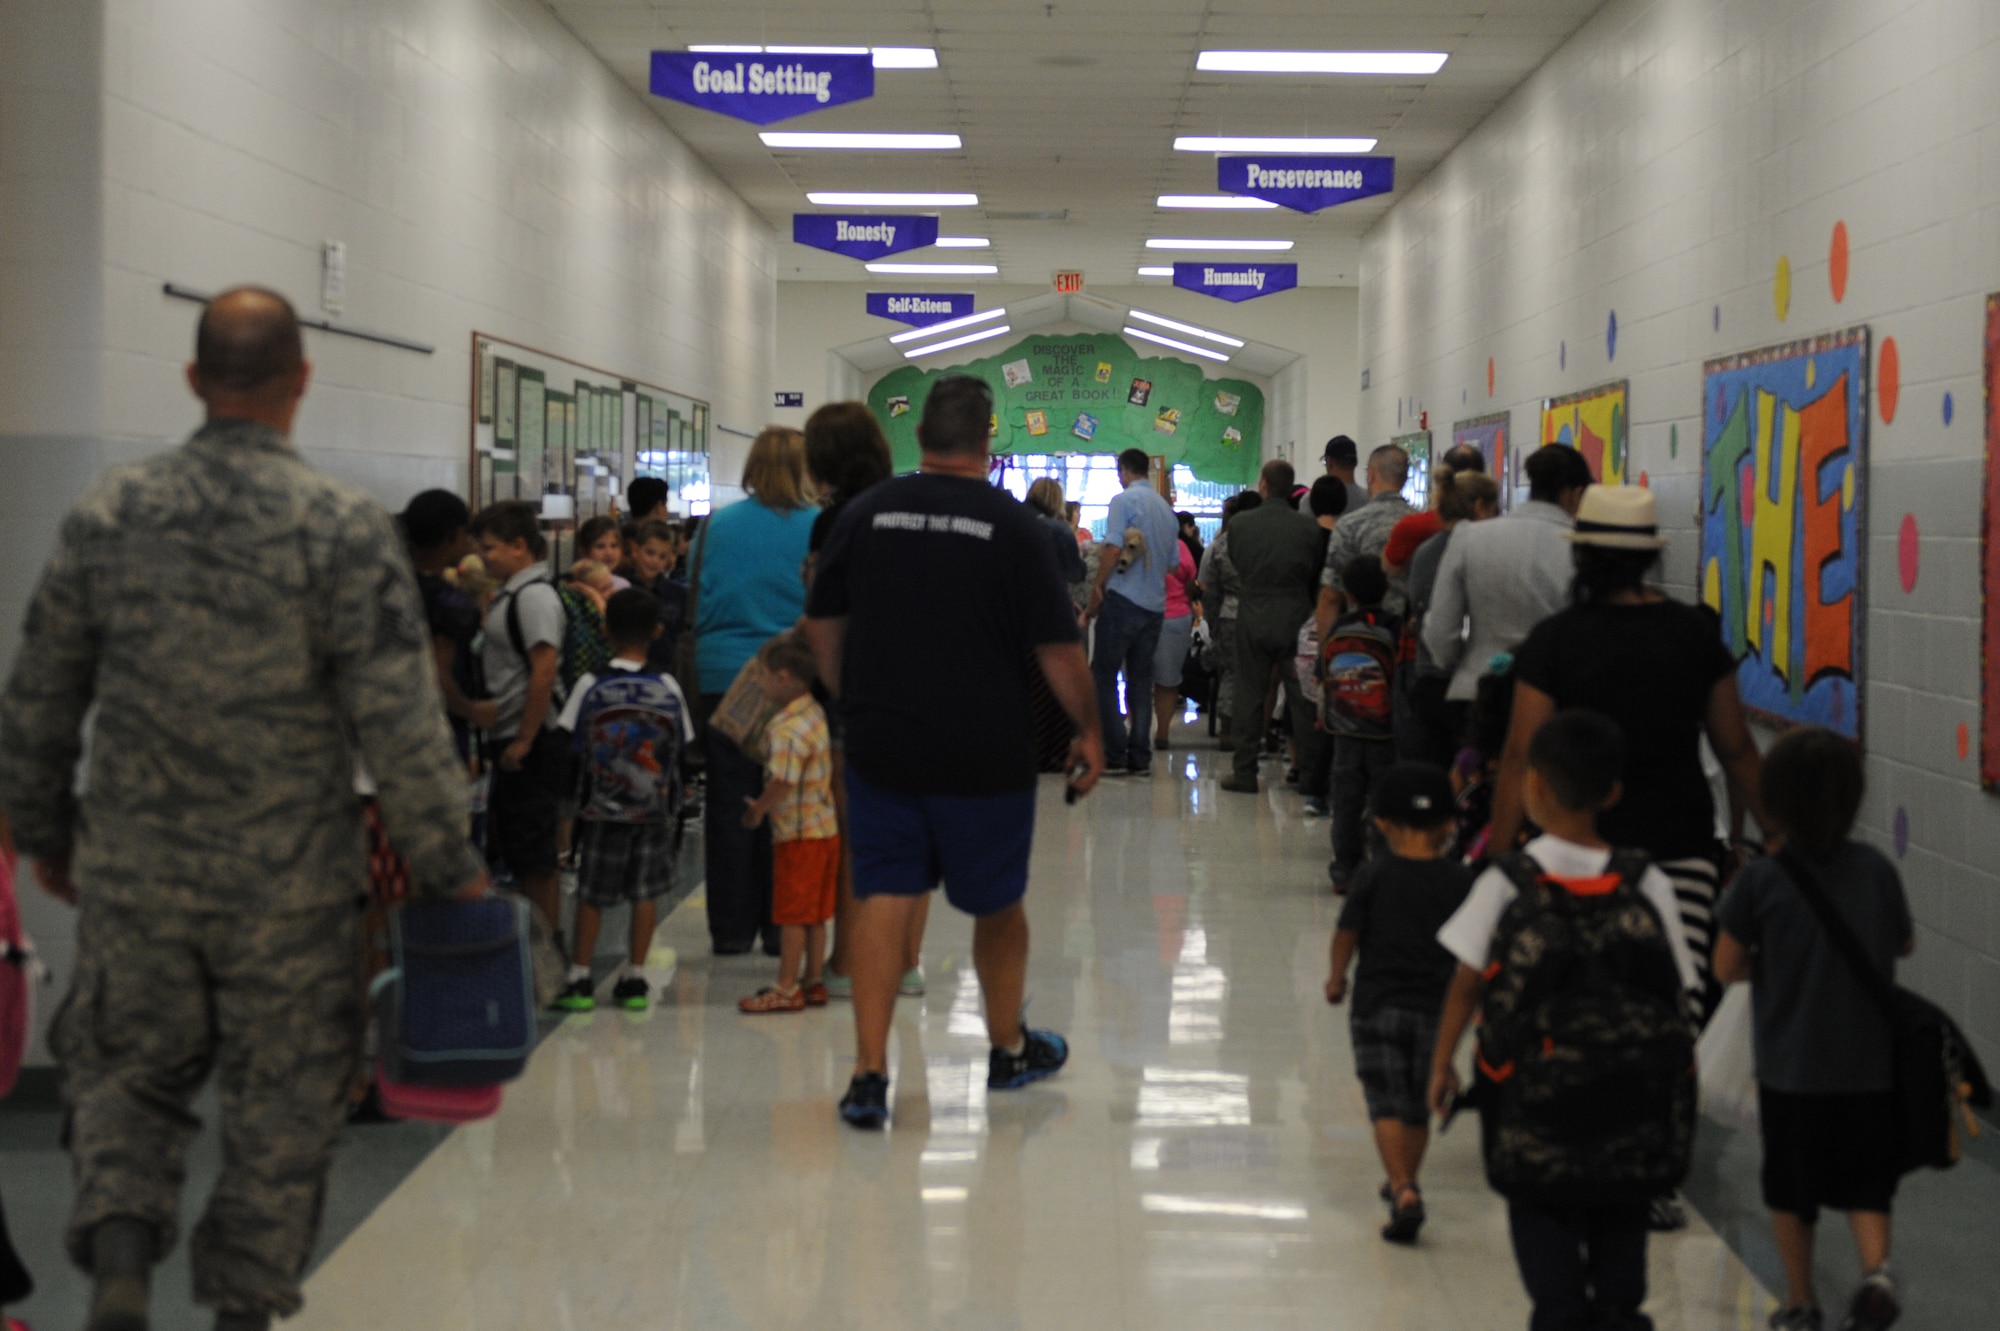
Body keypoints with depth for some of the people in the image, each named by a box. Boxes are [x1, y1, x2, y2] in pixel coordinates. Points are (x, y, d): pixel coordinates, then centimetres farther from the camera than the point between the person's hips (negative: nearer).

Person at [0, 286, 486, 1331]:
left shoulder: (107, 513, -1)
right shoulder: (344, 527, -12)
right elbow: (400, 726, -14)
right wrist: (447, 864, -3)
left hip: (134, 870, 3)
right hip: (290, 882, -2)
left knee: (125, 1072, 18)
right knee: (282, 1101, 12)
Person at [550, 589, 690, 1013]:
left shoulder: (590, 687, -9)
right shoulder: (668, 688, -5)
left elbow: (568, 743, -6)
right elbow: (683, 745, 3)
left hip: (601, 808, -1)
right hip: (655, 810, 1)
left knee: (590, 894, 8)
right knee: (645, 892, 9)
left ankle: (579, 978, 10)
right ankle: (635, 979, 11)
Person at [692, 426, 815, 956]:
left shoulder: (716, 526, 2)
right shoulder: (817, 528, -5)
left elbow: (695, 607, 7)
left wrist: (693, 685, 14)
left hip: (723, 677, 1)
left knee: (729, 807, 7)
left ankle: (731, 928, 10)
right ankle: (780, 926, 10)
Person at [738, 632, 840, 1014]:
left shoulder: (788, 730, -21)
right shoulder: (816, 713, 9)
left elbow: (782, 783, -27)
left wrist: (757, 810, -9)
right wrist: (765, 806, 20)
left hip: (798, 833, -9)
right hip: (825, 828, 9)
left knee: (792, 915, -1)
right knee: (814, 915, 15)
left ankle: (787, 989, 5)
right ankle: (813, 982, 22)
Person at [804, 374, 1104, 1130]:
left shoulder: (866, 514, 1)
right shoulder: (1012, 526, -8)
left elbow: (822, 626, 9)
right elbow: (1058, 648, -9)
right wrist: (1090, 730, 4)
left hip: (880, 746, 2)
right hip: (983, 753, -2)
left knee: (883, 898, 4)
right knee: (998, 901, 15)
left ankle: (868, 1074, -4)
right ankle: (1008, 1050, 34)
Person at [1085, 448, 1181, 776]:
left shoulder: (1123, 500, -7)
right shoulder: (1168, 511, 15)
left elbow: (1112, 549, -15)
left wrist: (1097, 590, -8)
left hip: (1123, 600, -6)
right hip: (1155, 605, 6)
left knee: (1104, 676, 0)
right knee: (1141, 680, 10)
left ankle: (1114, 755, -5)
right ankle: (1140, 758, 7)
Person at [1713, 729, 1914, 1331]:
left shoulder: (1760, 880, -14)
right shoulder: (1877, 870, -6)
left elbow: (1726, 968, -9)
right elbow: (1906, 944, 10)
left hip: (1791, 1066, -1)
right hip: (1870, 1062, 2)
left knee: (1791, 1189, 15)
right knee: (1865, 1181, 14)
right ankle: (1876, 1268, -9)